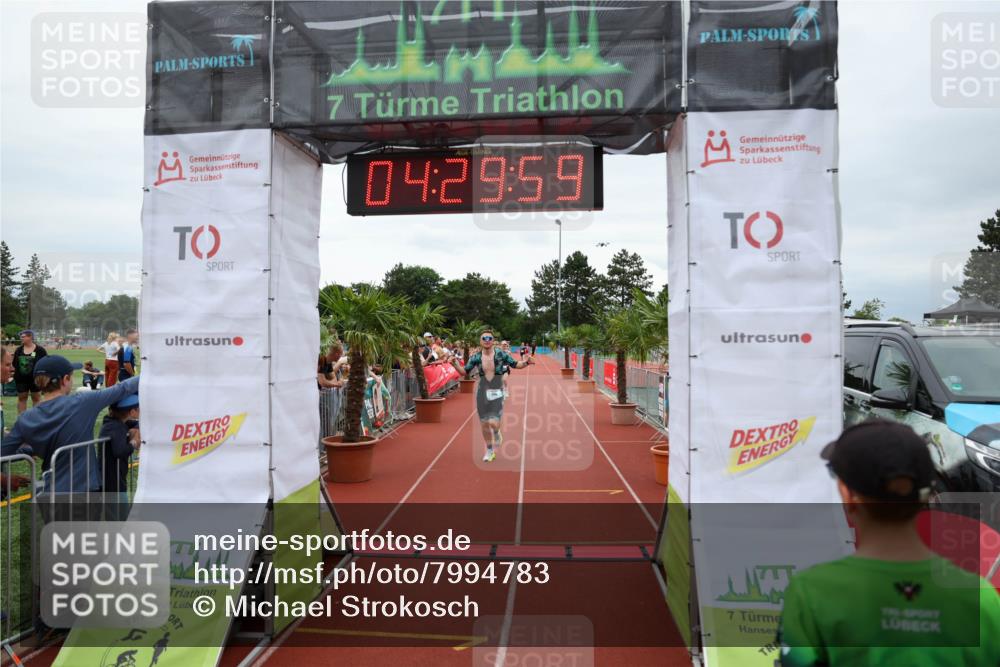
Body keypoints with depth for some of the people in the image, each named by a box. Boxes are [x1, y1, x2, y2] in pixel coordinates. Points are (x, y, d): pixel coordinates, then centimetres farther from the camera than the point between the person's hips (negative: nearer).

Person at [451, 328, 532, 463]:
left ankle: (497, 434, 24)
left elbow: (515, 364, 1)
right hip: (482, 391, 2)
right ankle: (489, 450, 31)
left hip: (497, 391, -2)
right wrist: (455, 365, -15)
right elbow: (464, 372, 2)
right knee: (484, 424, 9)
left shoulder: (500, 354, -9)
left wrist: (526, 363, -18)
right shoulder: (476, 357, -3)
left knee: (494, 423, -15)